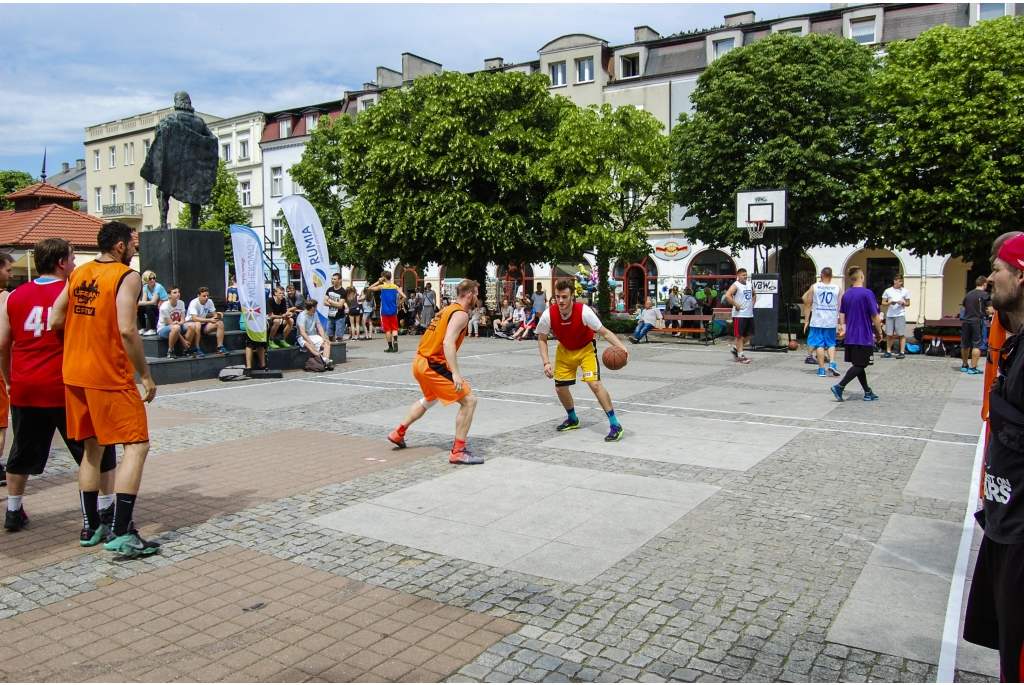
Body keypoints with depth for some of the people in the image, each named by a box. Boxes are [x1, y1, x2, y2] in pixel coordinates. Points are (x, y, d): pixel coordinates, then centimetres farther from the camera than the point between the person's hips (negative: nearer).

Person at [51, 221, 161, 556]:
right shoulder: (127, 276, -11)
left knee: (93, 447, 17)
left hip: (74, 374, 8)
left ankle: (92, 526, 24)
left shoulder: (78, 274, 10)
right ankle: (122, 534, -10)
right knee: (136, 446, -4)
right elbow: (126, 330, -20)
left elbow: (55, 320, 7)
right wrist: (146, 375, -14)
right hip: (110, 376, -8)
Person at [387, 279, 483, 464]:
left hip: (420, 361, 10)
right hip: (433, 365, -10)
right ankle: (458, 452, -10)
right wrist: (455, 373, -30)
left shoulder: (448, 309, 17)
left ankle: (398, 433, 45)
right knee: (469, 401, -9)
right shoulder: (461, 314, -12)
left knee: (429, 400, 34)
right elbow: (448, 342, -25)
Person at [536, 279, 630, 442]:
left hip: (585, 349, -4)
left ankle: (615, 425, -12)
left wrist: (621, 347, -41)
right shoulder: (548, 315, -24)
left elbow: (604, 332, -25)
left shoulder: (584, 311, -32)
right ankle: (573, 420, 35)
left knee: (595, 384, -20)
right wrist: (546, 362, -19)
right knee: (560, 388, 7)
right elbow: (542, 339, -8)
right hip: (564, 351, 4)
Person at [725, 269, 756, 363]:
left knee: (750, 334, 11)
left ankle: (736, 348, 27)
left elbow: (754, 295, 32)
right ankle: (741, 355, 1)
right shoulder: (736, 285, -9)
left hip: (750, 314, 8)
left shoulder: (749, 285, 14)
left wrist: (752, 304, 16)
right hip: (739, 315, -8)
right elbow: (727, 296, -24)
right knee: (739, 335, -3)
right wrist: (736, 305, -20)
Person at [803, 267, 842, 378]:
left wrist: (807, 320, 8)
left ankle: (822, 369, 3)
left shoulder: (814, 287, -1)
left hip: (817, 321, -1)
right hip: (832, 322, 1)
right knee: (831, 344, 15)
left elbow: (808, 305, 1)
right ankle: (832, 363, -4)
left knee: (819, 345, 4)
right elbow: (841, 307, 1)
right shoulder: (838, 289, 2)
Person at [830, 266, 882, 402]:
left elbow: (842, 314, 11)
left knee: (859, 364, 13)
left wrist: (843, 326, 23)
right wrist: (879, 332, -1)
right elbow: (874, 316, -11)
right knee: (860, 365, -1)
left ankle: (868, 392, 21)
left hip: (851, 336, 7)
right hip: (864, 336, -7)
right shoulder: (867, 293, -13)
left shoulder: (846, 294, 5)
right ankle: (839, 386, -12)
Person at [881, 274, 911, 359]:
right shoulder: (888, 291, 7)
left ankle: (902, 352, 0)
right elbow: (883, 303, 7)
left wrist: (902, 303, -11)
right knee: (889, 334, 5)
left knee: (902, 334, -4)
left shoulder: (905, 291, 7)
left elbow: (908, 303, 10)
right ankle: (888, 351, 14)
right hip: (889, 315, 1)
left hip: (900, 315, -1)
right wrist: (890, 303, -12)